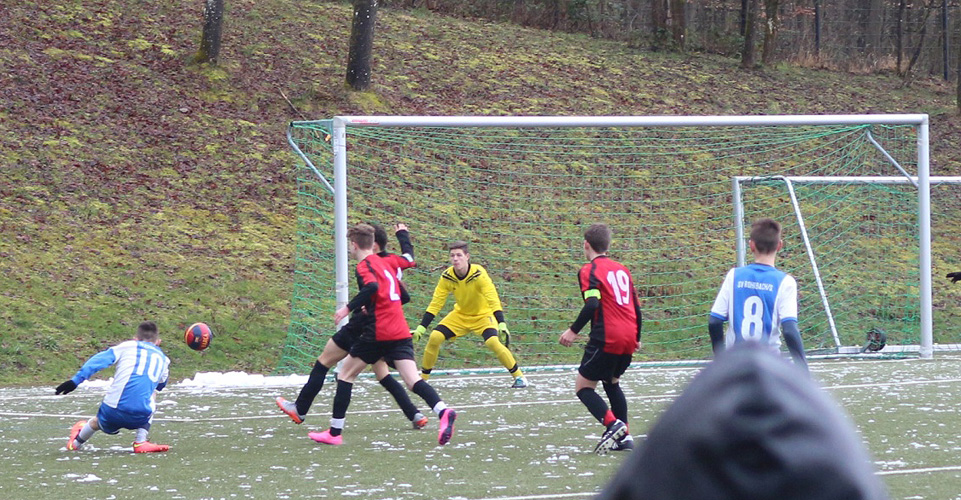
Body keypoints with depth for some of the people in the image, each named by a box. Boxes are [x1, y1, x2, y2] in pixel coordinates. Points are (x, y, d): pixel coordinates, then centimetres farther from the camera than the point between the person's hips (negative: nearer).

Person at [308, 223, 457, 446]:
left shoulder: (364, 265, -5)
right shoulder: (383, 263, 21)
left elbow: (372, 287, -25)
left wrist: (349, 307, -19)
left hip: (379, 332, -7)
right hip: (401, 332, 7)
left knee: (346, 373, 9)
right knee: (413, 381, -6)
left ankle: (335, 432, 9)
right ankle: (443, 412, -33)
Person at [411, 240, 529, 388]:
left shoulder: (479, 274, -28)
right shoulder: (447, 277, -16)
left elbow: (493, 300, -32)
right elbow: (435, 303, -9)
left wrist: (502, 324, -43)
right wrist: (421, 327, -14)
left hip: (483, 315, -4)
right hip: (460, 315, 4)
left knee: (493, 342, -29)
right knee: (434, 338, -14)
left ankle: (519, 376, -12)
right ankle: (422, 377, 4)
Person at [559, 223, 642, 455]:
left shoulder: (589, 270, -4)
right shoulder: (622, 269, 17)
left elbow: (592, 304, -18)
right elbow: (636, 307, 19)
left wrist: (573, 330, -15)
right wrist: (636, 338, 31)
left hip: (606, 339, -7)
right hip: (628, 338, 7)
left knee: (583, 386, 0)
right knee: (612, 382, 26)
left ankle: (612, 424, -21)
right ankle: (624, 436, 19)